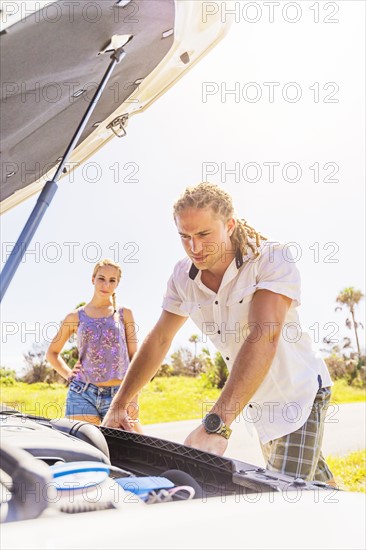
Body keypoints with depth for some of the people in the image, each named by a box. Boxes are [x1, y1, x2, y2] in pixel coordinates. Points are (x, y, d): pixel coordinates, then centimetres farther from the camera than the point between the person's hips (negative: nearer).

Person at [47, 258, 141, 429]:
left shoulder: (124, 314, 8)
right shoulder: (76, 317, 8)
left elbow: (133, 357, 6)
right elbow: (52, 352, 20)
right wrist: (68, 375, 5)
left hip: (118, 396, 1)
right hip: (82, 395, 0)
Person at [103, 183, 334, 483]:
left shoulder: (273, 258, -25)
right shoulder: (183, 276, -6)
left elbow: (264, 337, -38)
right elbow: (159, 340, 2)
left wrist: (216, 424, -47)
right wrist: (119, 405, 0)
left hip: (300, 391, -5)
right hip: (259, 402, 6)